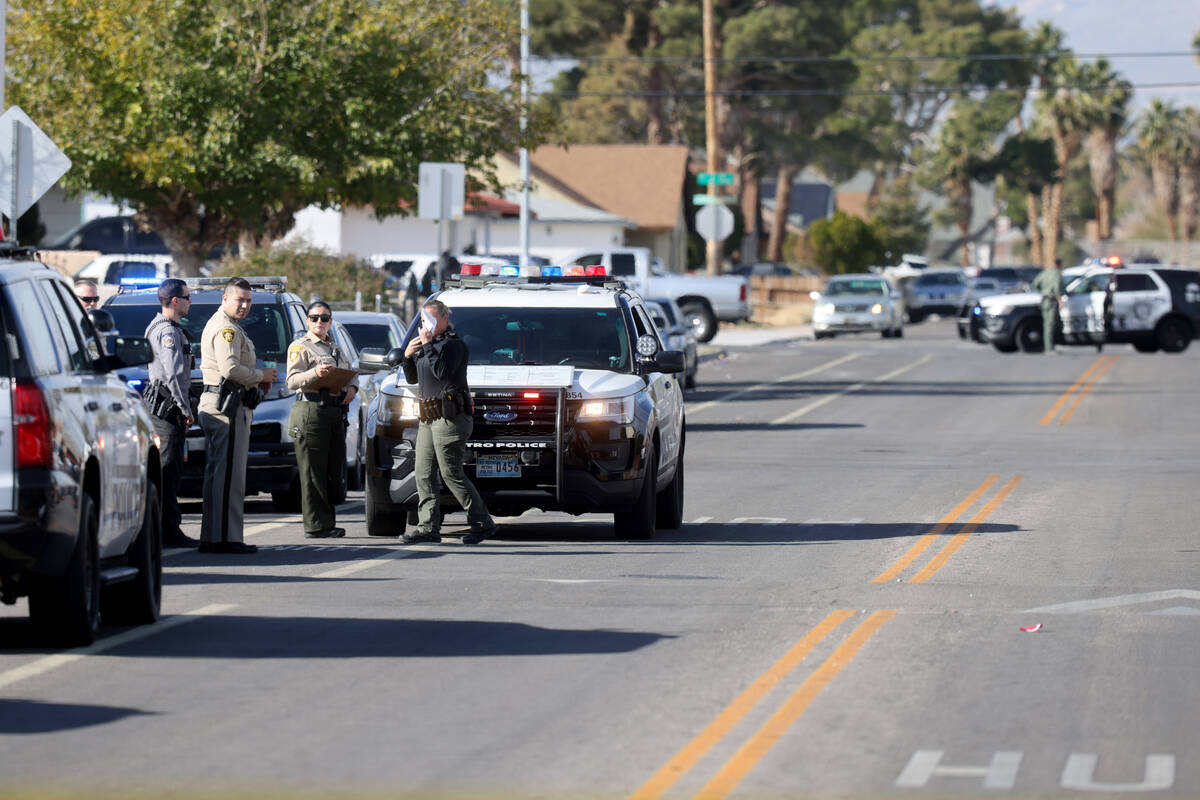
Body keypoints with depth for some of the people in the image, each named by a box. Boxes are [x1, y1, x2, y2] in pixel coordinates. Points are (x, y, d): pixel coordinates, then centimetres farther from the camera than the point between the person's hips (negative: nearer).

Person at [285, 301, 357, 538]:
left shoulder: (336, 349, 25)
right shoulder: (300, 347, 2)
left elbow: (350, 375, 29)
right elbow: (292, 381, -9)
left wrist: (352, 387, 6)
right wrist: (314, 373, -27)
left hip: (336, 412, 7)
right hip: (311, 410, -7)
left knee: (333, 472, 7)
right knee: (313, 472, -8)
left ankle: (326, 521, 13)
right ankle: (316, 525, -9)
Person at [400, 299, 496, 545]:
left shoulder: (453, 344, -7)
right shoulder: (429, 344, 20)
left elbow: (442, 371, -23)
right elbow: (412, 378, 23)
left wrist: (427, 346, -16)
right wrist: (408, 356, 5)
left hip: (449, 418, -9)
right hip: (428, 418, 9)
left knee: (451, 473, -9)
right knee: (423, 472, 3)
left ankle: (482, 523, -3)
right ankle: (428, 527, 3)